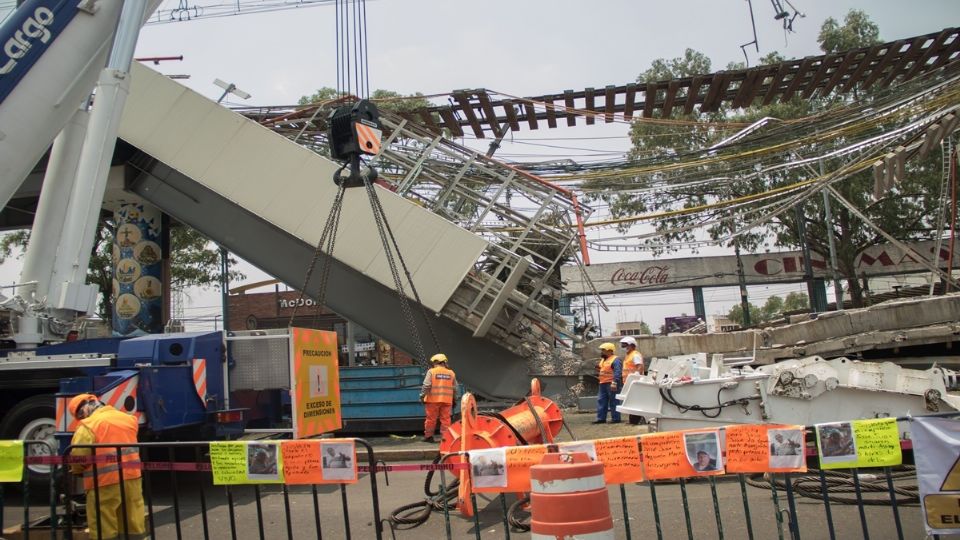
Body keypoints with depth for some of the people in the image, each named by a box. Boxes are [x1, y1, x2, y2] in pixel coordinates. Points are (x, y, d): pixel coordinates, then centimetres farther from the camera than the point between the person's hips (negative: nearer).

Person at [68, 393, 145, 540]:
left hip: (105, 483, -6)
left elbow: (77, 455, -12)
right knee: (133, 527, 13)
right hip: (132, 478, 6)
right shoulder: (128, 419, 12)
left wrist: (77, 470, 7)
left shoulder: (89, 425, -8)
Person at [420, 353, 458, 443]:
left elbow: (426, 386, -9)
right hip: (447, 400, 3)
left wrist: (422, 396, -3)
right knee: (445, 419, 6)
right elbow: (454, 389, 13)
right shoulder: (451, 373, 10)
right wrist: (454, 400, 20)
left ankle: (428, 436, 12)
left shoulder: (431, 371, -2)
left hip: (433, 399, -3)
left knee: (431, 419, 6)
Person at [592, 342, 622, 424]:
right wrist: (599, 367, 11)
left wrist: (614, 382, -29)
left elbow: (618, 372, -22)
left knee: (613, 402, -3)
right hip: (603, 384, 10)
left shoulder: (615, 360, -12)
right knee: (601, 401, 9)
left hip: (611, 384, -10)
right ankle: (601, 418, 14)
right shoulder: (603, 359, 20)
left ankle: (615, 418, 4)